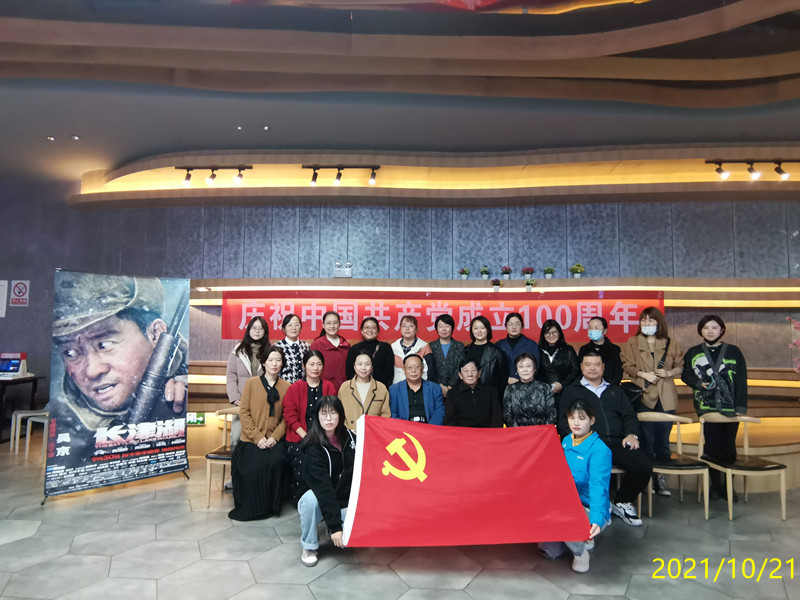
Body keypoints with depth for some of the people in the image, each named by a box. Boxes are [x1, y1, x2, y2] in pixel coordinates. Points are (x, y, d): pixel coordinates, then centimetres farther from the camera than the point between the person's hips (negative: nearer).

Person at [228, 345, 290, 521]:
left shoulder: (286, 387, 7)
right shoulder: (251, 383, 5)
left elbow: (287, 417, 4)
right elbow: (244, 412, 0)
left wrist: (275, 437, -12)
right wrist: (258, 437, -10)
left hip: (274, 440, 1)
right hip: (252, 440, -1)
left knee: (276, 462, -28)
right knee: (254, 465, -28)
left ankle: (271, 506, -7)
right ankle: (249, 508, -4)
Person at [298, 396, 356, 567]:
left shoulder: (349, 437, -6)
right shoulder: (314, 447, -19)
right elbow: (324, 487, -27)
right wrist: (335, 525, -32)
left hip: (346, 502, 3)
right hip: (321, 501, -3)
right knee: (310, 499, -36)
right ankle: (309, 547, -9)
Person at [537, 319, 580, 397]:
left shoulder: (568, 350, 12)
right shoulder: (539, 351, 11)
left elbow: (575, 370, 5)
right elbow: (535, 373, 12)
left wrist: (562, 385, -6)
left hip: (565, 390, 0)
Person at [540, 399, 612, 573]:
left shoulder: (599, 450, -19)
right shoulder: (566, 441, 2)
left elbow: (598, 487, -29)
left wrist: (597, 520, -41)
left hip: (589, 509, -6)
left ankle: (581, 548, 0)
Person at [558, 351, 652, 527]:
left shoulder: (615, 391, 29)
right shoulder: (571, 391, 18)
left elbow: (629, 415, 23)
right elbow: (563, 420, 8)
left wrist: (631, 434, 2)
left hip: (617, 443, 4)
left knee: (644, 466, -23)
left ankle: (622, 502, 3)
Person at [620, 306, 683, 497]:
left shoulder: (671, 344, 11)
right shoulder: (631, 343, 7)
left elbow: (680, 366, 12)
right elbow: (627, 366, 3)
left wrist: (669, 373, -7)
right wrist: (643, 374, -12)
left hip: (666, 398, 2)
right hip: (643, 396, -2)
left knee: (663, 439, 5)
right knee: (646, 439, -2)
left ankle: (660, 478, 15)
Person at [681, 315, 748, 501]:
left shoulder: (734, 352, 6)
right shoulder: (693, 352, 8)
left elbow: (742, 381, 3)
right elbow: (685, 375, 11)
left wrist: (741, 407, -4)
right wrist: (699, 383, -10)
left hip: (730, 408, 0)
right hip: (706, 407, 0)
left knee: (729, 447, 3)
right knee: (711, 447, 0)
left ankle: (728, 486, 17)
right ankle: (715, 485, 14)